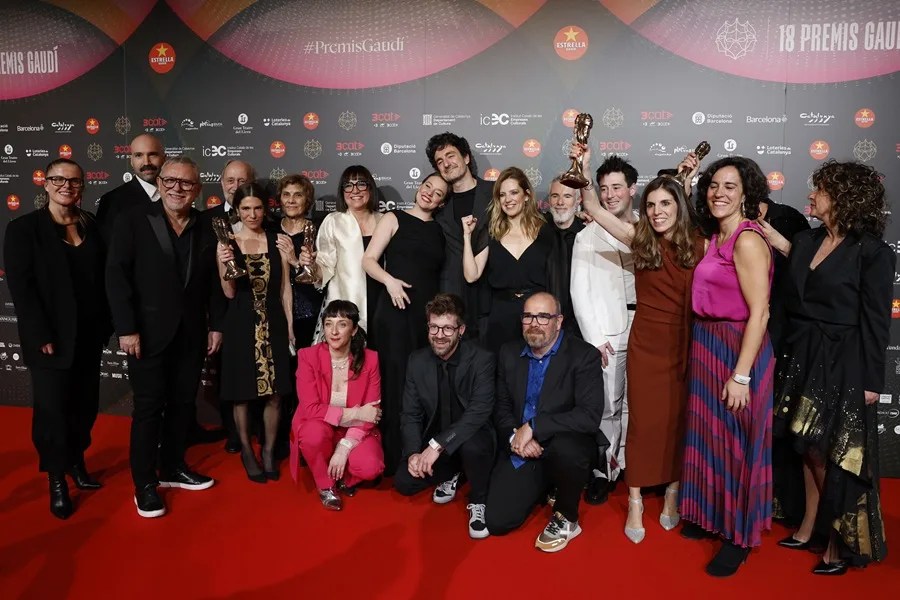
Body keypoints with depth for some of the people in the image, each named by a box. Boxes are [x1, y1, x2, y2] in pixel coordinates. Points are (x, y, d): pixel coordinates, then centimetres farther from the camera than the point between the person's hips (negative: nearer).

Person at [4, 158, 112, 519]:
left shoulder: (92, 225, 6)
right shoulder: (23, 229, -6)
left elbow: (103, 277, 8)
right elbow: (21, 287, -11)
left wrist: (105, 325, 1)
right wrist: (42, 337, -16)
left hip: (89, 336, 4)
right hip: (50, 339, -4)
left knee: (85, 405, 13)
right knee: (52, 409, 4)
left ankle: (77, 462, 32)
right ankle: (57, 480, 19)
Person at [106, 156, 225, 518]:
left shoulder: (207, 228, 6)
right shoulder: (134, 222, -4)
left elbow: (214, 282, 9)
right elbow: (116, 277, -9)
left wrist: (216, 324, 5)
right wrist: (126, 328, -14)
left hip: (191, 333, 4)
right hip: (149, 333, -3)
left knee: (183, 404, 12)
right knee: (149, 407, 2)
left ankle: (172, 468, 29)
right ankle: (144, 483, 14)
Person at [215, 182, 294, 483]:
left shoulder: (277, 241, 3)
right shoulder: (227, 243, -1)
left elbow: (285, 288, 6)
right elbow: (229, 293, -4)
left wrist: (289, 326, 4)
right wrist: (224, 265, -21)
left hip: (274, 324, 1)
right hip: (241, 325, -1)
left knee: (274, 393, 4)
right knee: (242, 394, 8)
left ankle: (269, 451, 23)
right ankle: (247, 451, 26)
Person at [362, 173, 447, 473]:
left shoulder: (439, 231, 15)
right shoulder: (394, 219, 5)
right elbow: (368, 260, -3)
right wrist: (390, 280, -18)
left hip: (429, 313, 4)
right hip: (395, 310, -4)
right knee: (397, 379, -2)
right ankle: (394, 458, 8)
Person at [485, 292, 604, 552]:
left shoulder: (584, 355, -11)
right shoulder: (509, 353, 6)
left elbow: (590, 415, -22)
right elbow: (502, 407, 9)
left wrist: (533, 427, -24)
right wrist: (514, 436, -13)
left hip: (566, 446, -4)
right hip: (521, 452, 4)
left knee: (565, 448, -39)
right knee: (496, 521, -10)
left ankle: (566, 518, -9)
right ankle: (544, 487, 21)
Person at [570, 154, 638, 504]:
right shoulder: (588, 236, 5)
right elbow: (580, 291, 1)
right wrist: (593, 337, -4)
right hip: (607, 332, -1)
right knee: (606, 405, -1)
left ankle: (627, 464, 20)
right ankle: (603, 471, 12)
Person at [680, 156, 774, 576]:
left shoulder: (747, 240, -17)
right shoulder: (717, 239, 10)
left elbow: (759, 312, -20)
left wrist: (741, 374, -21)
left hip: (739, 348, -8)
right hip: (707, 346, 9)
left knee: (736, 440, 4)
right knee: (709, 432, 18)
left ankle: (739, 535, 21)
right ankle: (712, 514, 36)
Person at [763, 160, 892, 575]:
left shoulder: (872, 252, -11)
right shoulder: (806, 241, 6)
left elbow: (876, 322, -11)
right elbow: (792, 299, 6)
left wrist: (872, 381, -11)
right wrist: (776, 242, 2)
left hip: (842, 365, -6)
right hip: (803, 358, 6)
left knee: (834, 457, 4)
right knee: (810, 451, 15)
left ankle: (841, 542, 20)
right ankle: (810, 528, 29)